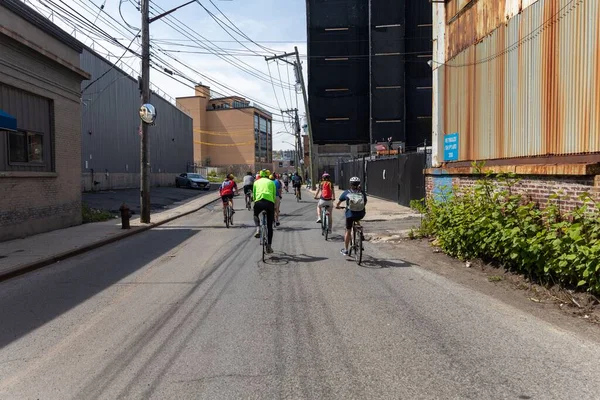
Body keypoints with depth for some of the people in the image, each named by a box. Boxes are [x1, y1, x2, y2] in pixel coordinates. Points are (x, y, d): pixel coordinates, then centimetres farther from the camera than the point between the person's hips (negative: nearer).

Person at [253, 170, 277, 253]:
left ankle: (258, 229, 4)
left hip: (259, 201, 0)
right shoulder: (271, 182, 23)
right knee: (270, 226, 12)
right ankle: (269, 246, 13)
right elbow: (274, 196, 18)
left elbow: (254, 195, 19)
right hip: (270, 202, 1)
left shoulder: (256, 182, 23)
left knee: (255, 216, 32)